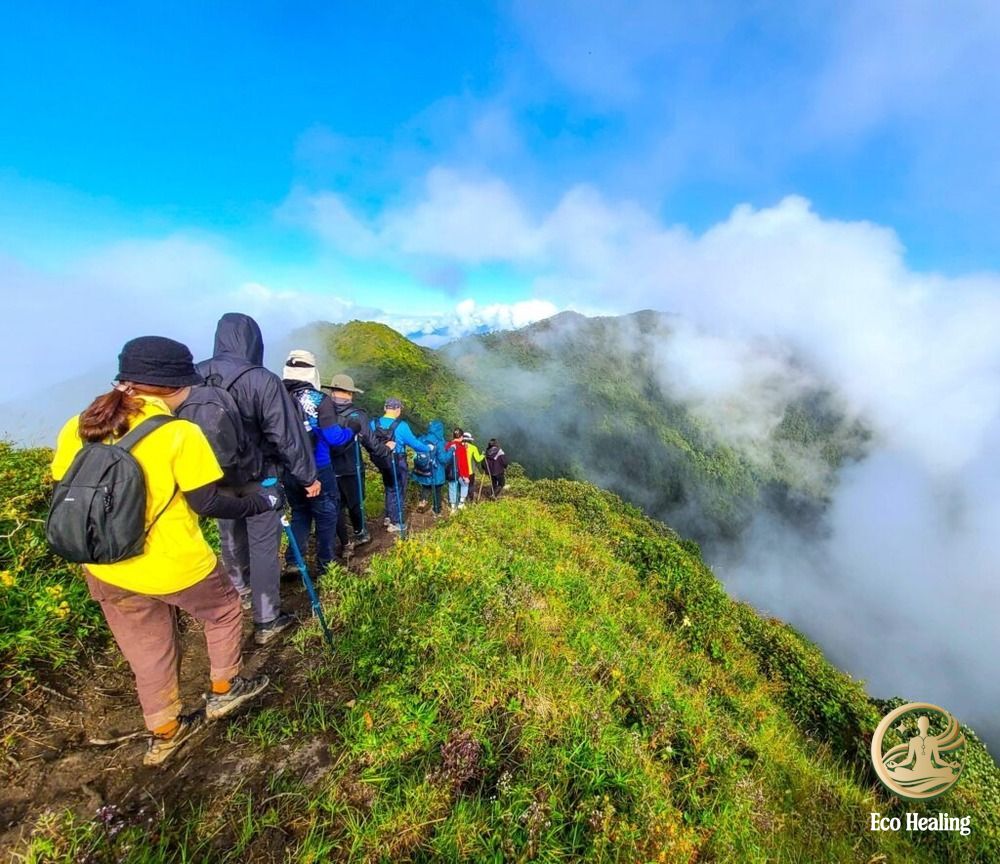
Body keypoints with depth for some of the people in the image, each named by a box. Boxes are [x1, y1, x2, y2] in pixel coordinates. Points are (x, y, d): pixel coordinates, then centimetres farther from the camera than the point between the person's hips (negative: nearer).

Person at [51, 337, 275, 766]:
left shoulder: (77, 428, -4)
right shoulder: (179, 434, -21)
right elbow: (208, 503, -18)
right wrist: (264, 502, -5)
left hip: (106, 574, 6)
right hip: (176, 567, -5)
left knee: (148, 652, 25)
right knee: (224, 611, 25)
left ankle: (164, 732, 44)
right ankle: (223, 690, 41)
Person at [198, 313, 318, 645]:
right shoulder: (263, 380, -21)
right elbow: (287, 434, -19)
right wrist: (308, 476, -8)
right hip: (259, 477, -5)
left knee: (230, 536, 24)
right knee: (263, 544, 4)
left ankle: (242, 591, 48)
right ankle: (267, 621, 15)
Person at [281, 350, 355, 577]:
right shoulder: (319, 400, -14)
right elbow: (333, 437, -16)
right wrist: (352, 432, 3)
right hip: (317, 470, -5)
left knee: (299, 513, 23)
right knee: (326, 515, 12)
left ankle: (292, 562, 22)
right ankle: (325, 563, 23)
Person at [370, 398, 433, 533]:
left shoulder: (374, 423, -7)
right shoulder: (401, 426, -22)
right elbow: (414, 443, -15)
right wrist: (428, 448, 1)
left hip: (382, 463, 5)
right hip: (398, 465, -5)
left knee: (390, 490, 24)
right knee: (398, 492, 9)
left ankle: (389, 517, 36)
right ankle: (397, 523, 17)